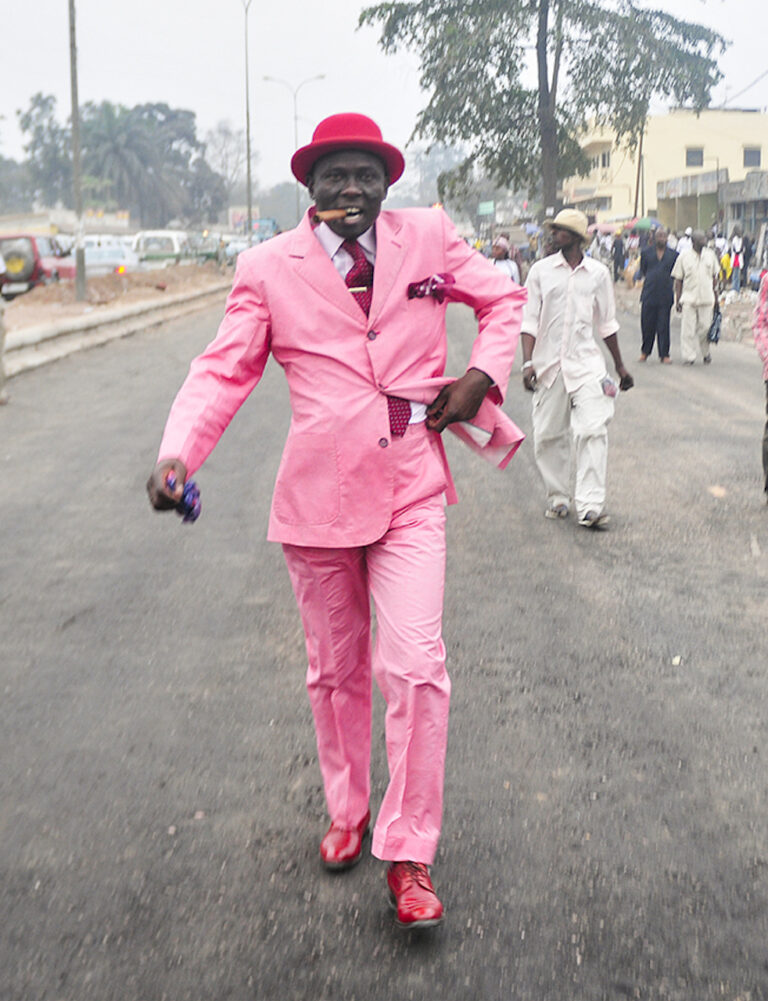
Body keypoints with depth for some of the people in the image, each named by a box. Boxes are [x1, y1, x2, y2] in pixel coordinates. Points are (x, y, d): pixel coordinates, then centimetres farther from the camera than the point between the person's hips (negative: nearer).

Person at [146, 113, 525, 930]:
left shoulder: (429, 238, 5)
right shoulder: (269, 267, 1)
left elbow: (503, 300, 18)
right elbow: (224, 369, -4)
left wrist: (483, 375, 1)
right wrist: (177, 454, -20)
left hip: (410, 493, 0)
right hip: (317, 492, 0)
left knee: (415, 666, -10)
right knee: (335, 671, 14)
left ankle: (407, 856, 6)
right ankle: (347, 812, 37)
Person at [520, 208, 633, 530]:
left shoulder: (598, 273, 5)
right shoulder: (541, 270, 4)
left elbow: (607, 323, 15)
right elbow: (530, 320, 4)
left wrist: (620, 366, 19)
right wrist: (528, 362, -8)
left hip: (586, 362, -1)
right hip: (549, 362, 1)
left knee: (593, 430, -14)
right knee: (548, 435, 4)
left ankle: (590, 506, -14)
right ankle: (558, 497, 21)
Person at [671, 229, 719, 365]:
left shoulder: (710, 255, 6)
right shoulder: (683, 256, 0)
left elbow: (714, 277, 15)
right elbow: (678, 280, 3)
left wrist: (715, 296, 13)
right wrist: (678, 300, -1)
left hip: (706, 298, 2)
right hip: (689, 299, -2)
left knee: (705, 328, 4)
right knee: (688, 329, -4)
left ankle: (706, 353, 25)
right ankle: (688, 356, 3)